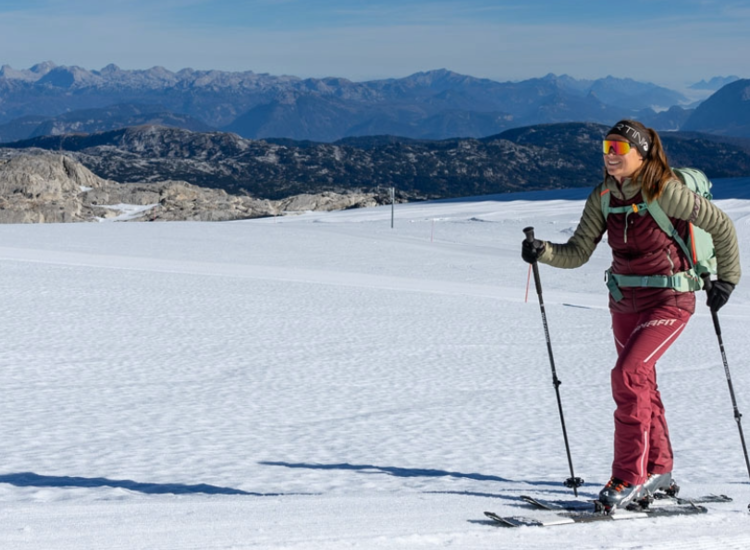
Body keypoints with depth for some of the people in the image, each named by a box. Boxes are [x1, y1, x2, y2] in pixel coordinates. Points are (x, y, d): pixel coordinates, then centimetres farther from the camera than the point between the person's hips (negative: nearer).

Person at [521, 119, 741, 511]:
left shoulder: (666, 191, -19)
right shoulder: (602, 197, -2)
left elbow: (721, 225, -8)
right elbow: (578, 252, -3)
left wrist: (727, 279, -2)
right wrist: (543, 252, -21)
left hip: (668, 301, -7)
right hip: (624, 301, 7)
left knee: (627, 375, -21)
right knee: (642, 384, 15)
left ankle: (630, 478, -13)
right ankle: (658, 472, 32)